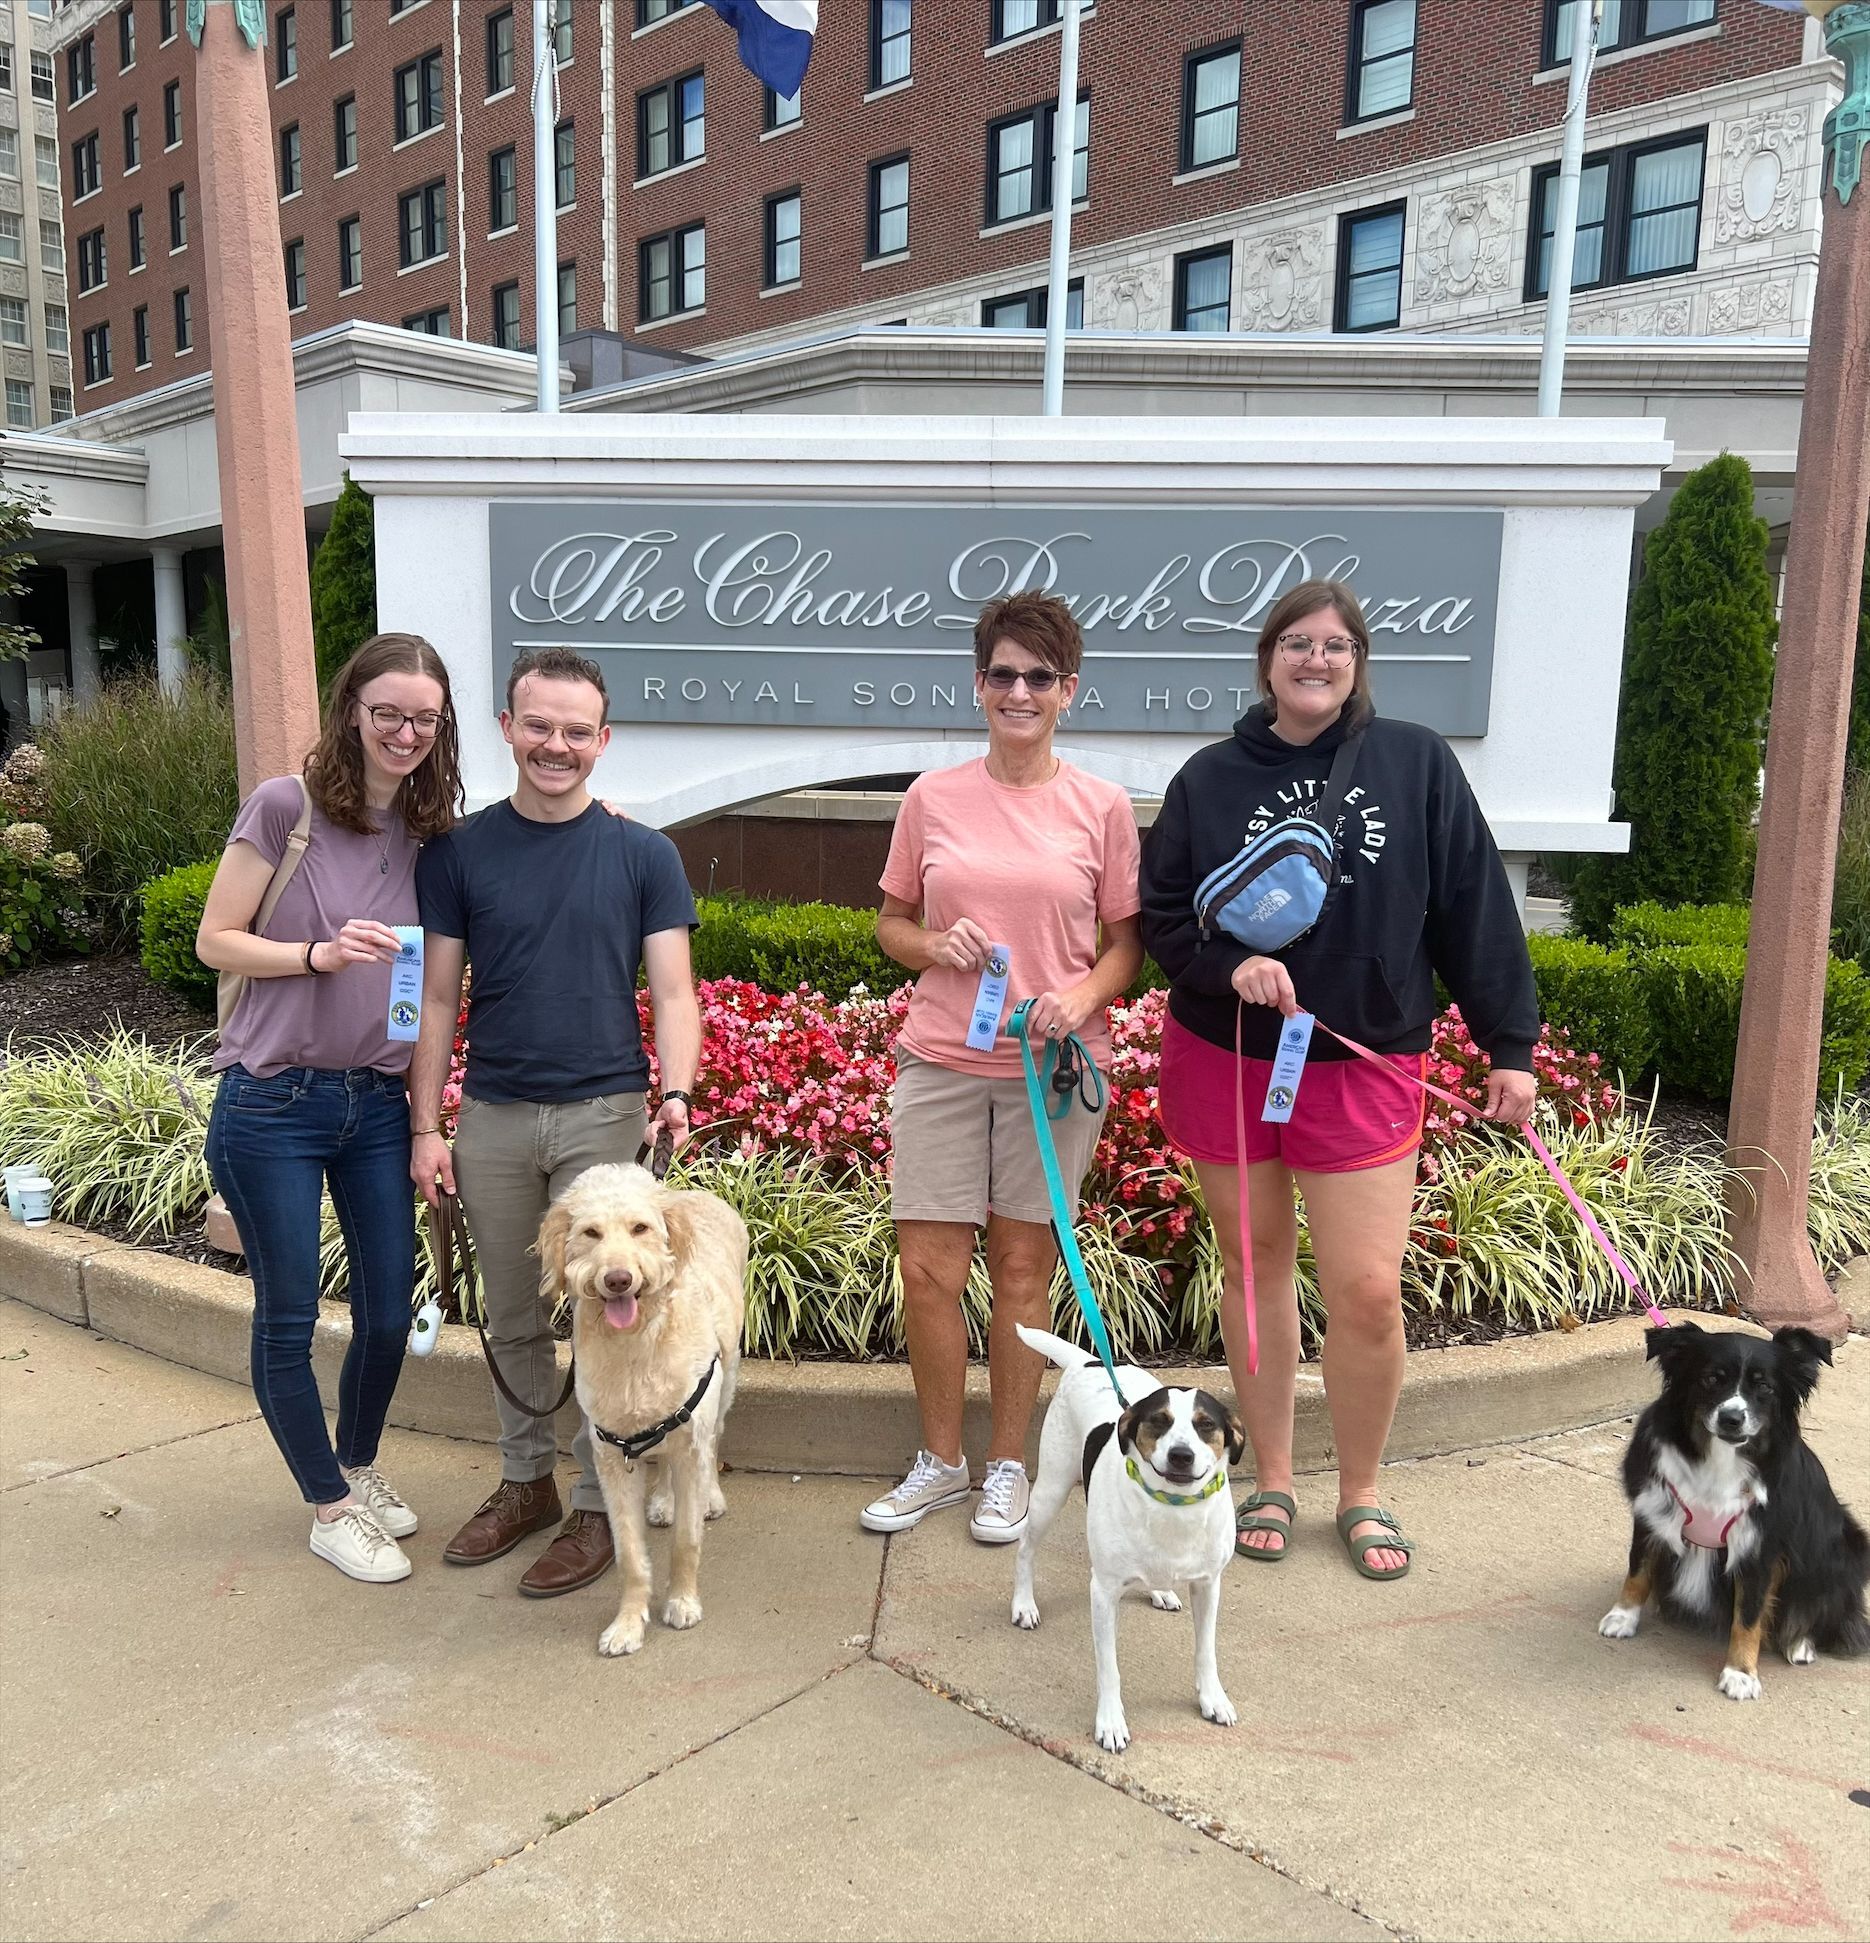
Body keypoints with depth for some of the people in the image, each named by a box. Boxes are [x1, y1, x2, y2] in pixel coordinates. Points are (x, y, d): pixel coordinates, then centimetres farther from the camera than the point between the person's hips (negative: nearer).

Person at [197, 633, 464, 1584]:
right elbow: (214, 941, -8)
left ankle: (359, 1467, 38)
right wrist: (319, 953, -21)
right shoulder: (285, 808, -11)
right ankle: (330, 1509, 27)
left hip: (376, 1103, 5)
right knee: (289, 1318, 7)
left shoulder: (432, 830, 3)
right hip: (272, 1104, -4)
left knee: (389, 1309, 11)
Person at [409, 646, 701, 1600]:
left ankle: (597, 1504, 20)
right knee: (512, 1319, 15)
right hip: (493, 1118, 2)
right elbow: (438, 998, 5)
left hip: (605, 1114, -2)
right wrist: (425, 1127, 1)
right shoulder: (458, 851, 3)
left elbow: (672, 992, -2)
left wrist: (677, 1093, -19)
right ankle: (525, 1482, 33)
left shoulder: (643, 854, 0)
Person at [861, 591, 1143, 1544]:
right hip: (941, 1065, 1)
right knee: (928, 1271, 3)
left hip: (1052, 1069, -1)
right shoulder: (933, 797, 3)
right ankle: (940, 1460, 26)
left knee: (1023, 1269, 9)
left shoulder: (1103, 807, 0)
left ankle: (1008, 1466, 27)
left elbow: (1128, 939, 5)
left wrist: (1085, 994, -14)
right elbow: (892, 921, 11)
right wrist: (935, 946, -10)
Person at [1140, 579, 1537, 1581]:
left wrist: (1510, 1042, -1)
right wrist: (1229, 963, -16)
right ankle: (1272, 1481, 30)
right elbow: (1160, 915, 3)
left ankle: (1361, 1492, 24)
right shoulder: (1211, 777, 1)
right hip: (1223, 1060, 1)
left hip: (1365, 1067, -1)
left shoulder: (1417, 763, 0)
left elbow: (1476, 909, 0)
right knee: (1256, 1266, 12)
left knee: (1368, 1290, -2)